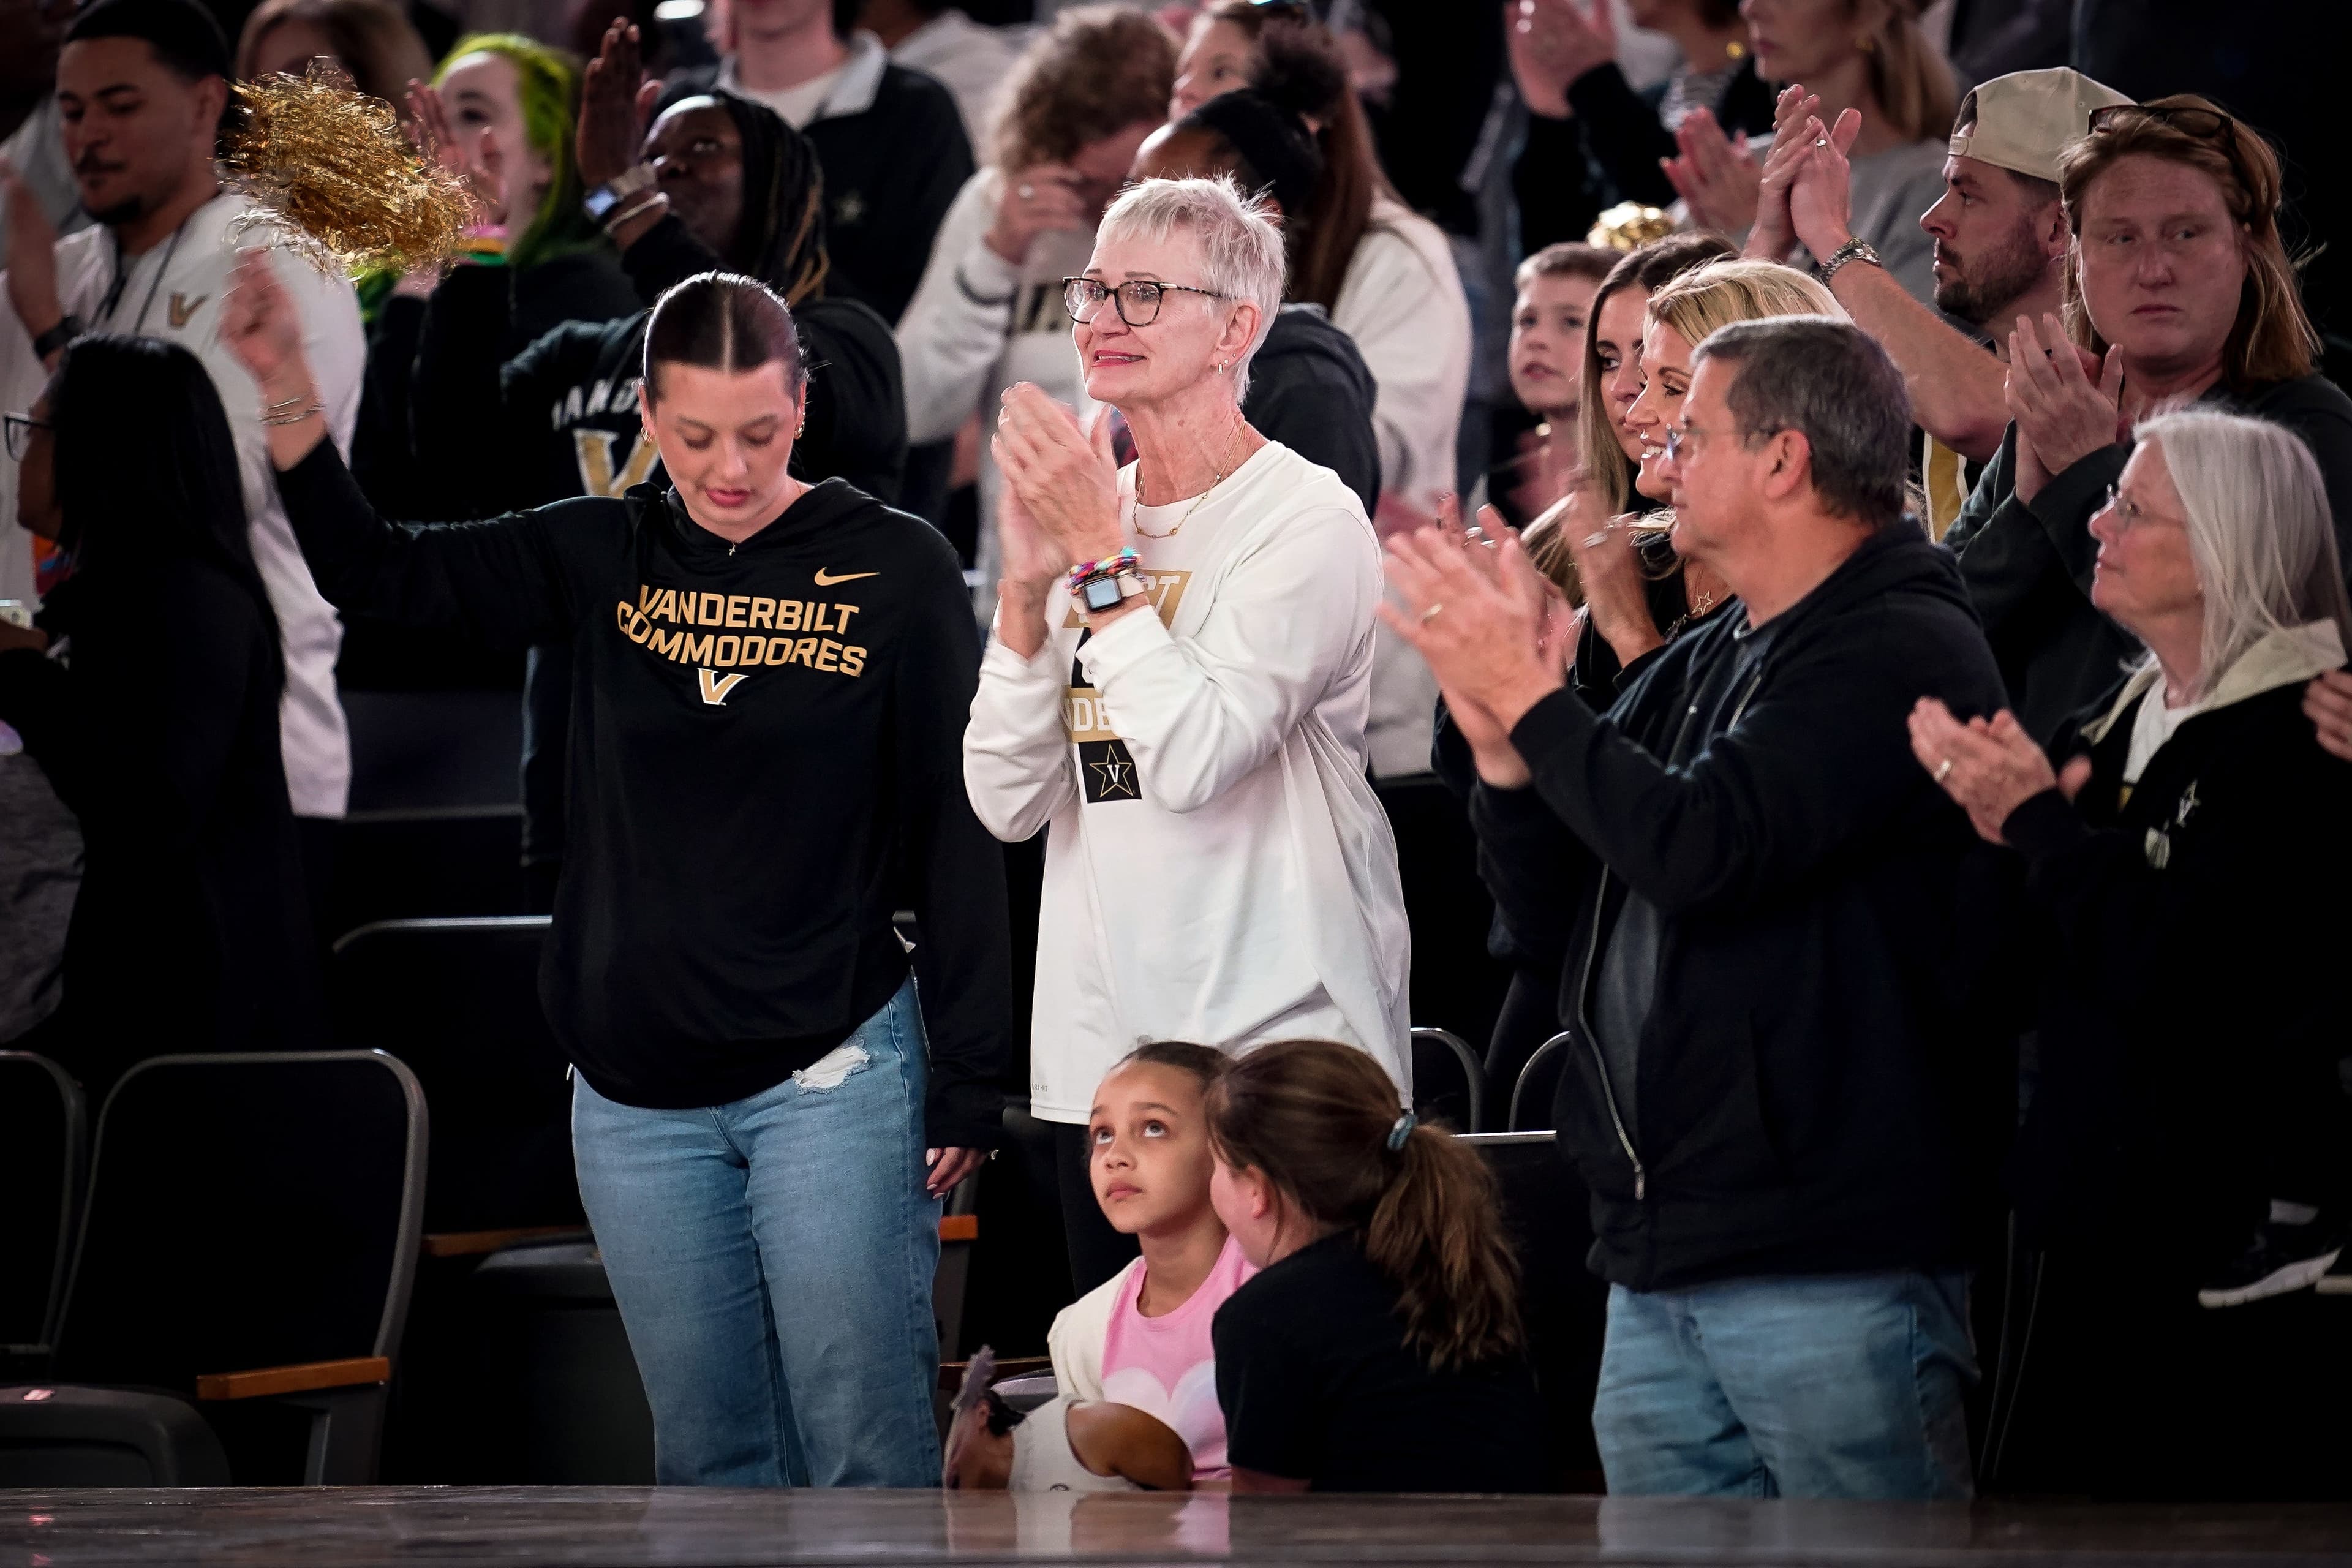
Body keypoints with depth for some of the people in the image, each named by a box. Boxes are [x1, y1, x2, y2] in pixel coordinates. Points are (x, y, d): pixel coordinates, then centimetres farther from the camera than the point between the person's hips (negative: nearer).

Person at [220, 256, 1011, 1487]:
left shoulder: (895, 569, -4)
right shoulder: (604, 558, 5)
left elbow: (955, 834, -2)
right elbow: (376, 574, 7)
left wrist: (967, 1082, -5)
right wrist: (286, 394, -7)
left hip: (832, 1074, -4)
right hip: (636, 1090, 4)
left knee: (865, 1449, -7)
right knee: (711, 1454, 8)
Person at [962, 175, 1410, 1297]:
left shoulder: (1308, 522, -7)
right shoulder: (1088, 512, 12)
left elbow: (1195, 758, -20)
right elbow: (1008, 803, 6)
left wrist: (1101, 557, -13)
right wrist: (1029, 583, -5)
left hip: (1278, 1045, -6)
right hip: (1099, 1057, 6)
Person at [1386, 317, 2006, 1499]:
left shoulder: (1904, 651, -9)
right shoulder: (1695, 671, 18)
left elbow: (1705, 852, -21)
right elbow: (1557, 924, 19)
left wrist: (1528, 699, -9)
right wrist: (1502, 748, 2)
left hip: (1833, 1265, -9)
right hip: (1659, 1268, 9)